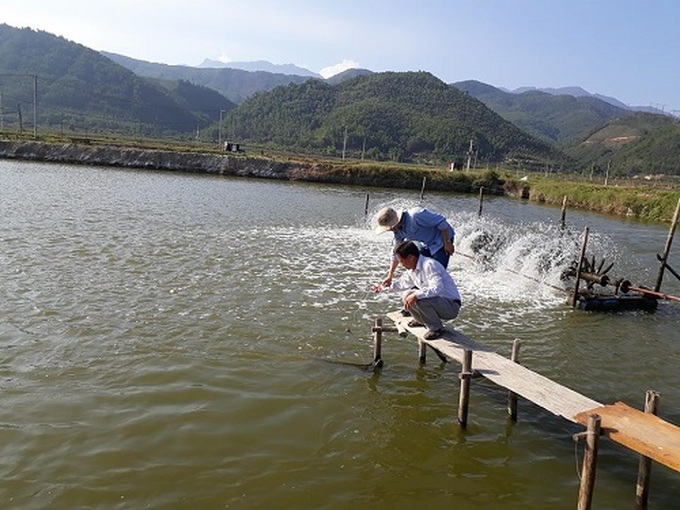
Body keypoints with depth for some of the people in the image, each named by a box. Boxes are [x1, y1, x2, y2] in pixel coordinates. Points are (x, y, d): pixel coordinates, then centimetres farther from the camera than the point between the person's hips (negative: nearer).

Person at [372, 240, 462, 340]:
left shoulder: (429, 265, -24)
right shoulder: (412, 269, 4)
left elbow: (438, 288, -36)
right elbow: (402, 283, 24)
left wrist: (416, 295, -37)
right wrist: (383, 287, 29)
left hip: (451, 306, -9)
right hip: (436, 301, 9)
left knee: (420, 299, -32)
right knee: (406, 295, 6)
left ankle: (437, 328, -11)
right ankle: (422, 320, 22)